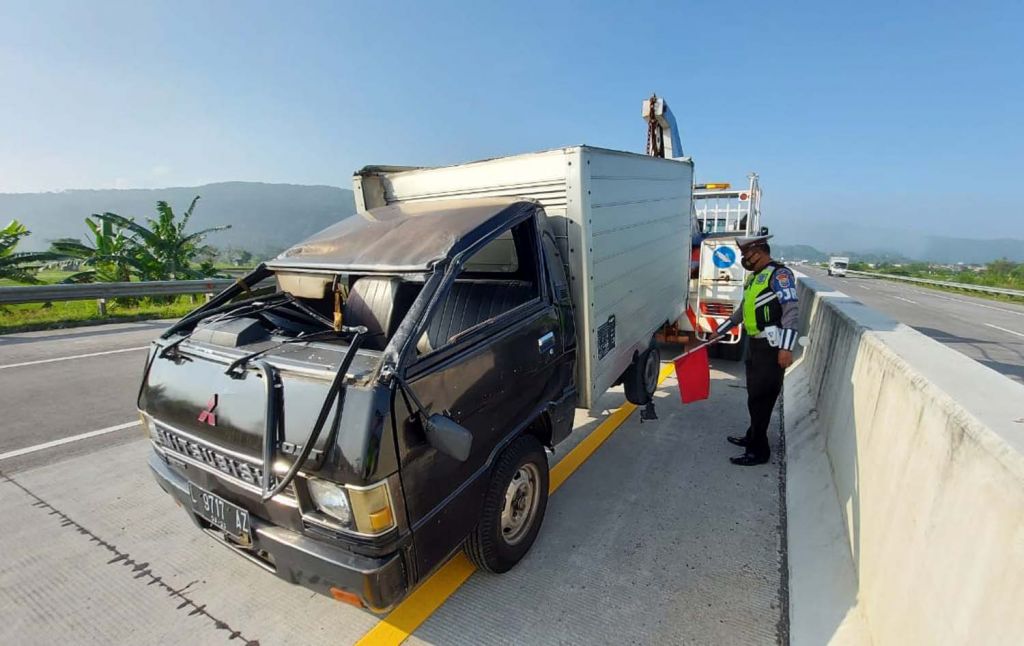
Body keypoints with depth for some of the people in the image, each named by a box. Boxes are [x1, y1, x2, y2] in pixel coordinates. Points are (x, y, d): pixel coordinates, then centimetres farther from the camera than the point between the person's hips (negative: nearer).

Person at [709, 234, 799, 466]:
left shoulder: (779, 274, -13)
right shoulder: (754, 277, 16)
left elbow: (792, 310, -21)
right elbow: (743, 310, 26)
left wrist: (786, 348, -27)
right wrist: (720, 331, 31)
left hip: (771, 348, -9)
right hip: (755, 344, 9)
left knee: (761, 398, -3)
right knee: (755, 395, 17)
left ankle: (759, 451, 7)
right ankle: (753, 438, 32)